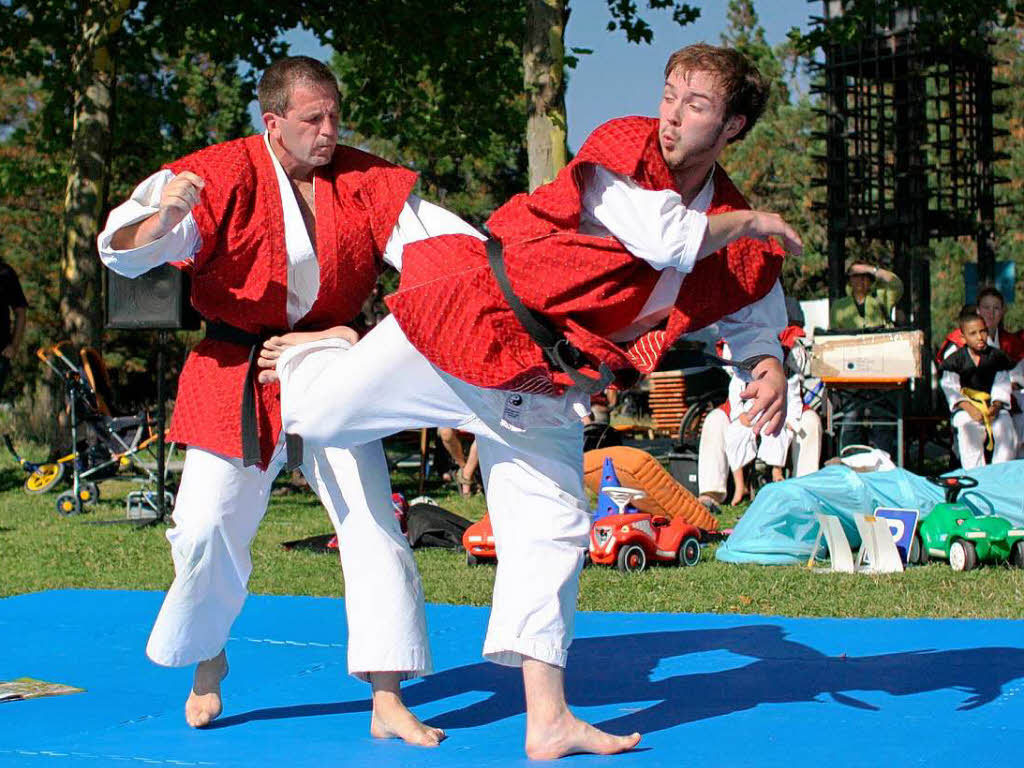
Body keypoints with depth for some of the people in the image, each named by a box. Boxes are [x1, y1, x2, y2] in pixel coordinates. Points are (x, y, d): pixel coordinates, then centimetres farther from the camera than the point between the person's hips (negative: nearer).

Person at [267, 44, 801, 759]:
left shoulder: (742, 248, 1)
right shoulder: (624, 146, -15)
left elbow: (758, 315, 17)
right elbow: (668, 239, -29)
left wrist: (770, 369, -4)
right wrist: (749, 222, -14)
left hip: (542, 387, 5)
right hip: (478, 317, -5)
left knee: (553, 534, 5)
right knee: (323, 413, 1)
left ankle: (548, 722, 12)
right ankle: (309, 358, 42)